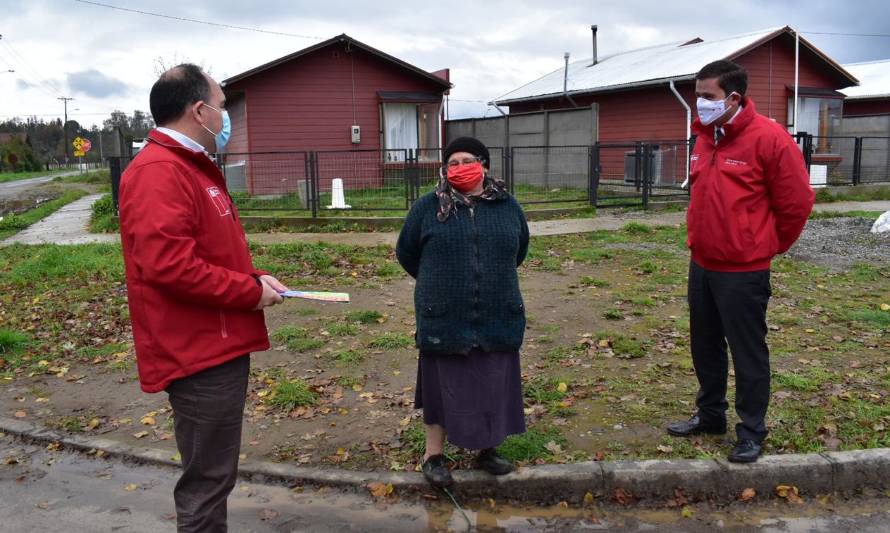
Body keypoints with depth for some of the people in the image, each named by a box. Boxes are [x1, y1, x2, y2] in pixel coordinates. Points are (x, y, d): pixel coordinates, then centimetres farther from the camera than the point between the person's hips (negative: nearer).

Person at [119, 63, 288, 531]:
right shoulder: (159, 173, -18)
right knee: (207, 480, 1)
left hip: (218, 347, 10)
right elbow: (169, 265, -28)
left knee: (213, 474, 20)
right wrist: (251, 292, -17)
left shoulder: (192, 168, 16)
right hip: (199, 355, -10)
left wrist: (254, 278, 6)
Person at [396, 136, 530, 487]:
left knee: (492, 385, 11)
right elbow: (406, 253, 9)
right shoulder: (428, 207, -2)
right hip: (445, 318, -2)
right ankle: (434, 455, 22)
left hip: (497, 317, 3)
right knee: (443, 384, 7)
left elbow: (519, 249, 21)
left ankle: (486, 450, 30)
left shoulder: (507, 206, 5)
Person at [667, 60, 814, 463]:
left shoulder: (768, 138, -15)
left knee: (748, 353, 5)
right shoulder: (705, 137, 7)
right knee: (705, 346, 18)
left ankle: (751, 432, 20)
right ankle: (710, 414, 36)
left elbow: (796, 201, -10)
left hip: (743, 271, -7)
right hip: (701, 266, 7)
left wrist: (769, 246, 1)